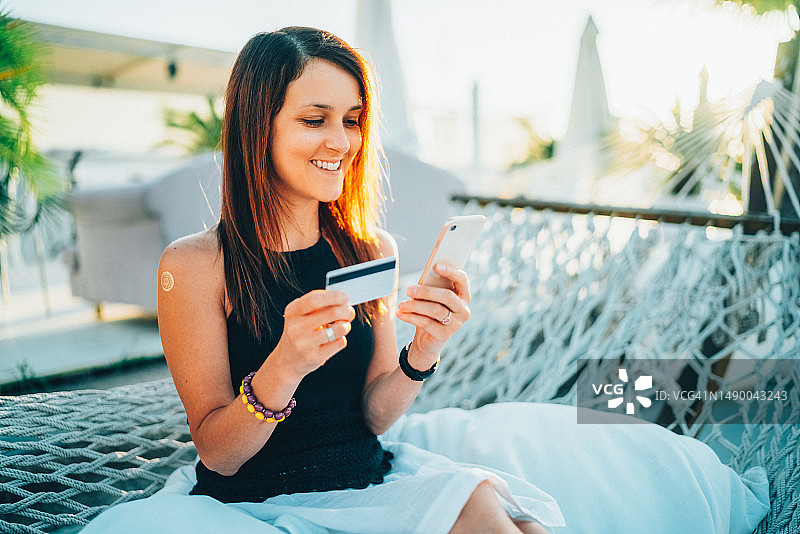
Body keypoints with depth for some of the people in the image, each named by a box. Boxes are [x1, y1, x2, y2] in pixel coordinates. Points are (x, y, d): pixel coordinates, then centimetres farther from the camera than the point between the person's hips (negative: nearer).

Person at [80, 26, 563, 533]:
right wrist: (283, 369, -30)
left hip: (367, 485, 0)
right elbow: (217, 454, -10)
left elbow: (374, 416, 1)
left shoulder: (373, 250, 2)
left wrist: (422, 353, -19)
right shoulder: (193, 264, -10)